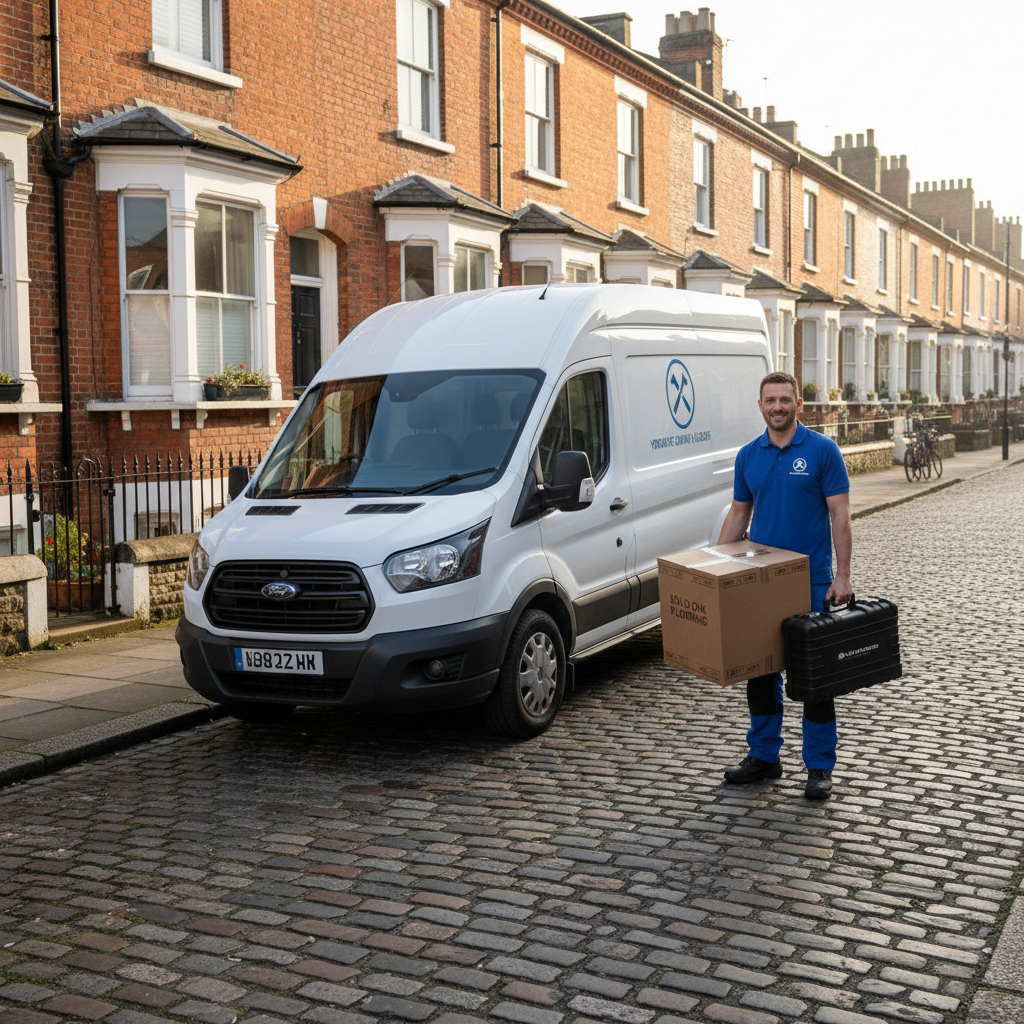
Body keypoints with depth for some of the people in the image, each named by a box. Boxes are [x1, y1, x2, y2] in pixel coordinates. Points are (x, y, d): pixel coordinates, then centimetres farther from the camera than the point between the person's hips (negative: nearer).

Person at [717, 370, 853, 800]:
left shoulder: (823, 450, -6)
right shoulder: (748, 455, 7)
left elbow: (839, 515, -8)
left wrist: (842, 575, -15)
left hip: (811, 582, -5)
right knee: (759, 669, 10)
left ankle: (819, 766, 11)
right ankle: (763, 755, 22)